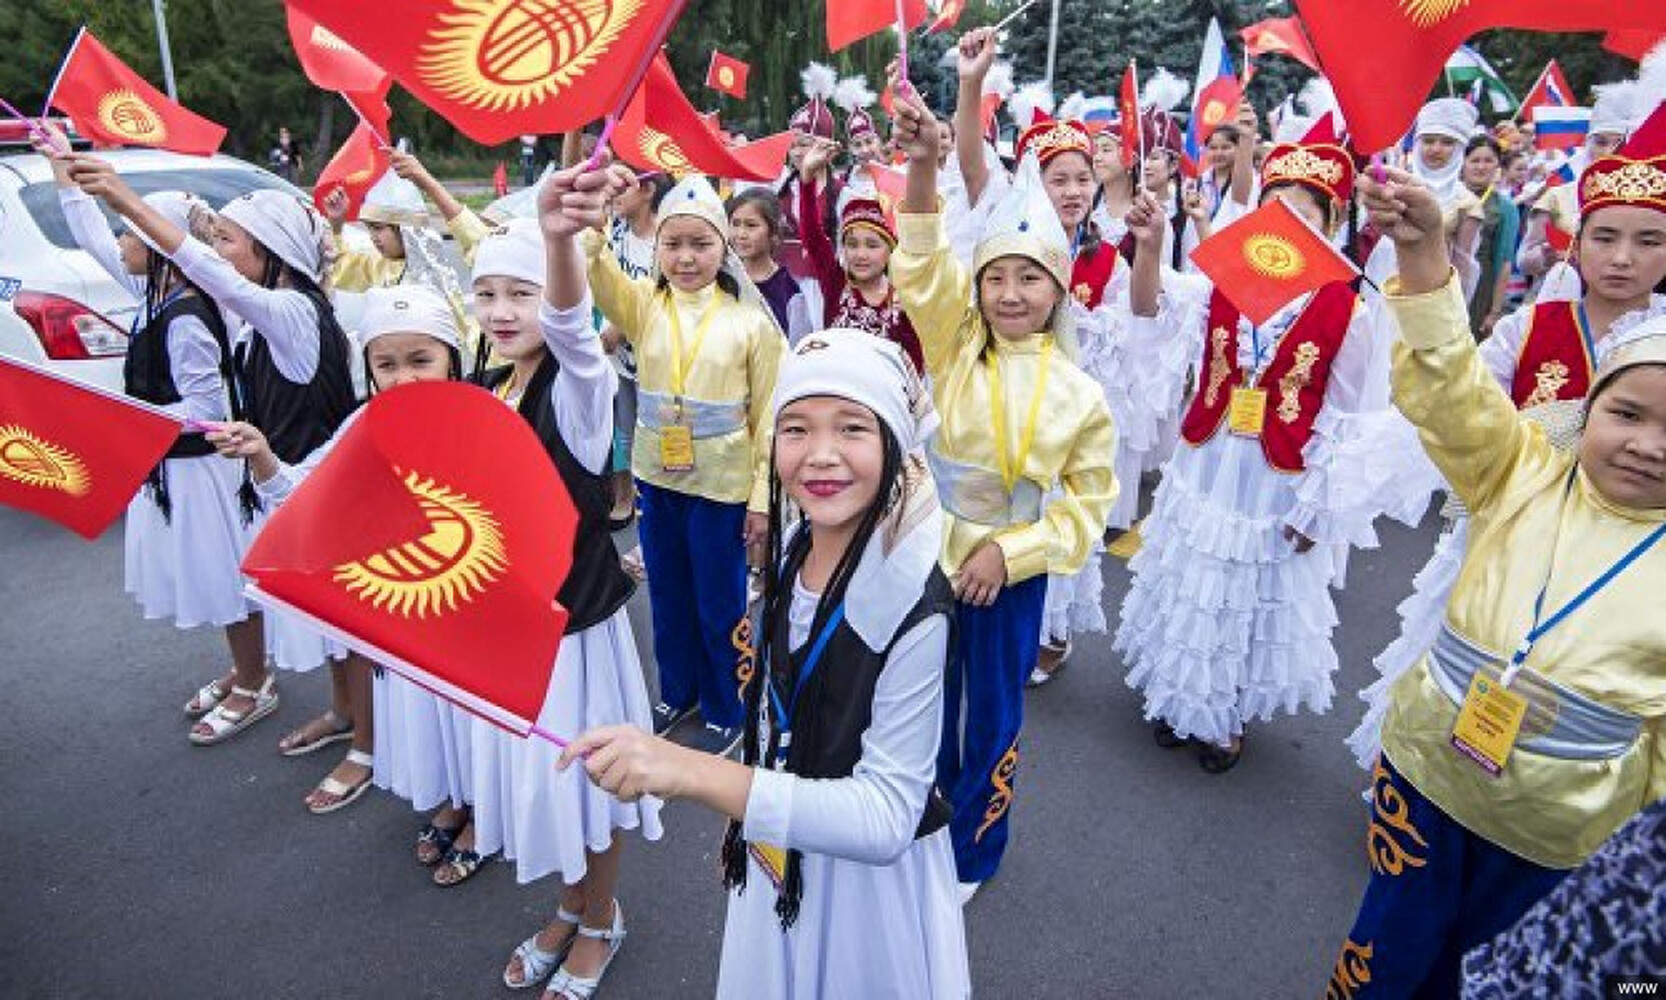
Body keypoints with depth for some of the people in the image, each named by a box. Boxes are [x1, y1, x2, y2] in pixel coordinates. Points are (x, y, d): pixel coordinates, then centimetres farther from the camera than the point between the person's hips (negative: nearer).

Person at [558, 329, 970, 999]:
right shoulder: (793, 548, -9)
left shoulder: (913, 605, -30)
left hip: (868, 878, -6)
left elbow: (886, 819, -31)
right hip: (778, 859, 6)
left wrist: (692, 772, -40)